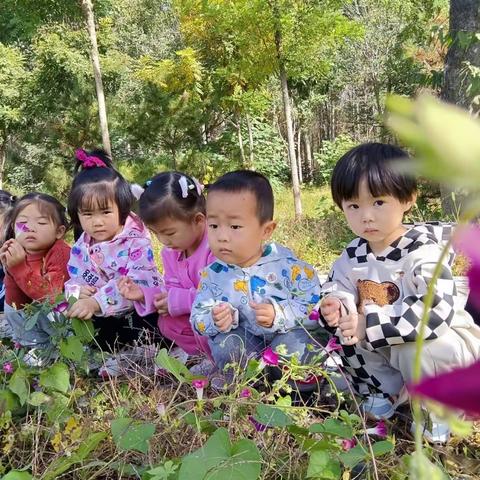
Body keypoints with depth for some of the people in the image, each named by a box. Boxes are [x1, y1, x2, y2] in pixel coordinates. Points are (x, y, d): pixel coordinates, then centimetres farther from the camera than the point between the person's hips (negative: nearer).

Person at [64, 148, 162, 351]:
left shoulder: (136, 241, -17)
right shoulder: (81, 248, 3)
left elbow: (136, 282, -31)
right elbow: (74, 281, 9)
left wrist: (97, 302, -42)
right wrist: (77, 291, -20)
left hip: (140, 310, -5)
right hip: (106, 318, 5)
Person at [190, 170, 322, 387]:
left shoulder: (287, 265, -17)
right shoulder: (213, 274, -7)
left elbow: (316, 306, -16)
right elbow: (198, 317, 0)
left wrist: (279, 315, -31)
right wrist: (214, 320, -25)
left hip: (289, 337, -2)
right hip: (248, 344, 2)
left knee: (293, 343, -32)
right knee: (225, 344, -26)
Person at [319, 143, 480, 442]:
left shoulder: (423, 251, -27)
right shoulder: (353, 255, -6)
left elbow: (437, 310, -39)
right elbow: (338, 288, 2)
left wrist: (371, 325, -40)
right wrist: (336, 306, -24)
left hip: (445, 339, -6)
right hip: (387, 344, 6)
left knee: (413, 350, -36)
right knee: (343, 338, -10)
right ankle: (390, 390, 9)